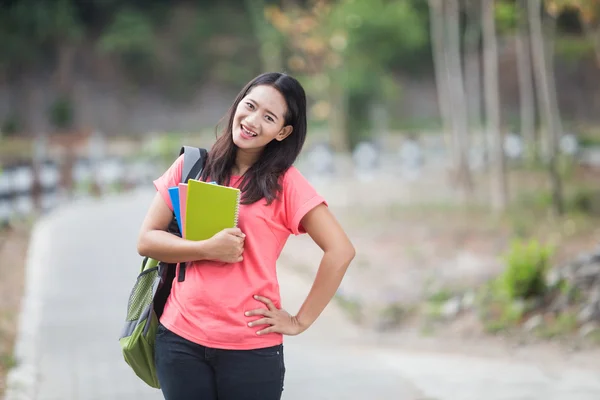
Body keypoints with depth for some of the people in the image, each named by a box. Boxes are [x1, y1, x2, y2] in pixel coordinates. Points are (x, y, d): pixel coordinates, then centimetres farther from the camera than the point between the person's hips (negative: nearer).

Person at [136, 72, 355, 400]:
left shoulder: (285, 183, -4)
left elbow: (340, 251, -8)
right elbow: (146, 240, 2)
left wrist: (300, 321, -8)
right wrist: (207, 250, -13)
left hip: (251, 348, -2)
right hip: (180, 339, 2)